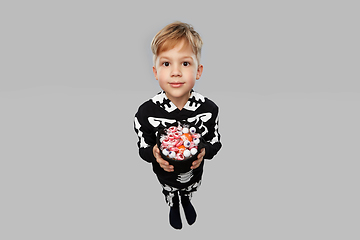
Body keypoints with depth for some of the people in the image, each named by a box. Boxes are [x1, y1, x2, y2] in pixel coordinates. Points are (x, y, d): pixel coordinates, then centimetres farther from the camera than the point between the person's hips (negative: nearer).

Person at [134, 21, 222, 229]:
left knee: (190, 191, 35)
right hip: (166, 174, -1)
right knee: (169, 194, 33)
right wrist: (154, 153, -37)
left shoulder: (209, 109, -27)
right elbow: (143, 148, -15)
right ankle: (174, 207, 70)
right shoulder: (146, 112, -30)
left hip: (194, 172, 2)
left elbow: (216, 142, -12)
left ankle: (187, 202, 73)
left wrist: (204, 151, -34)